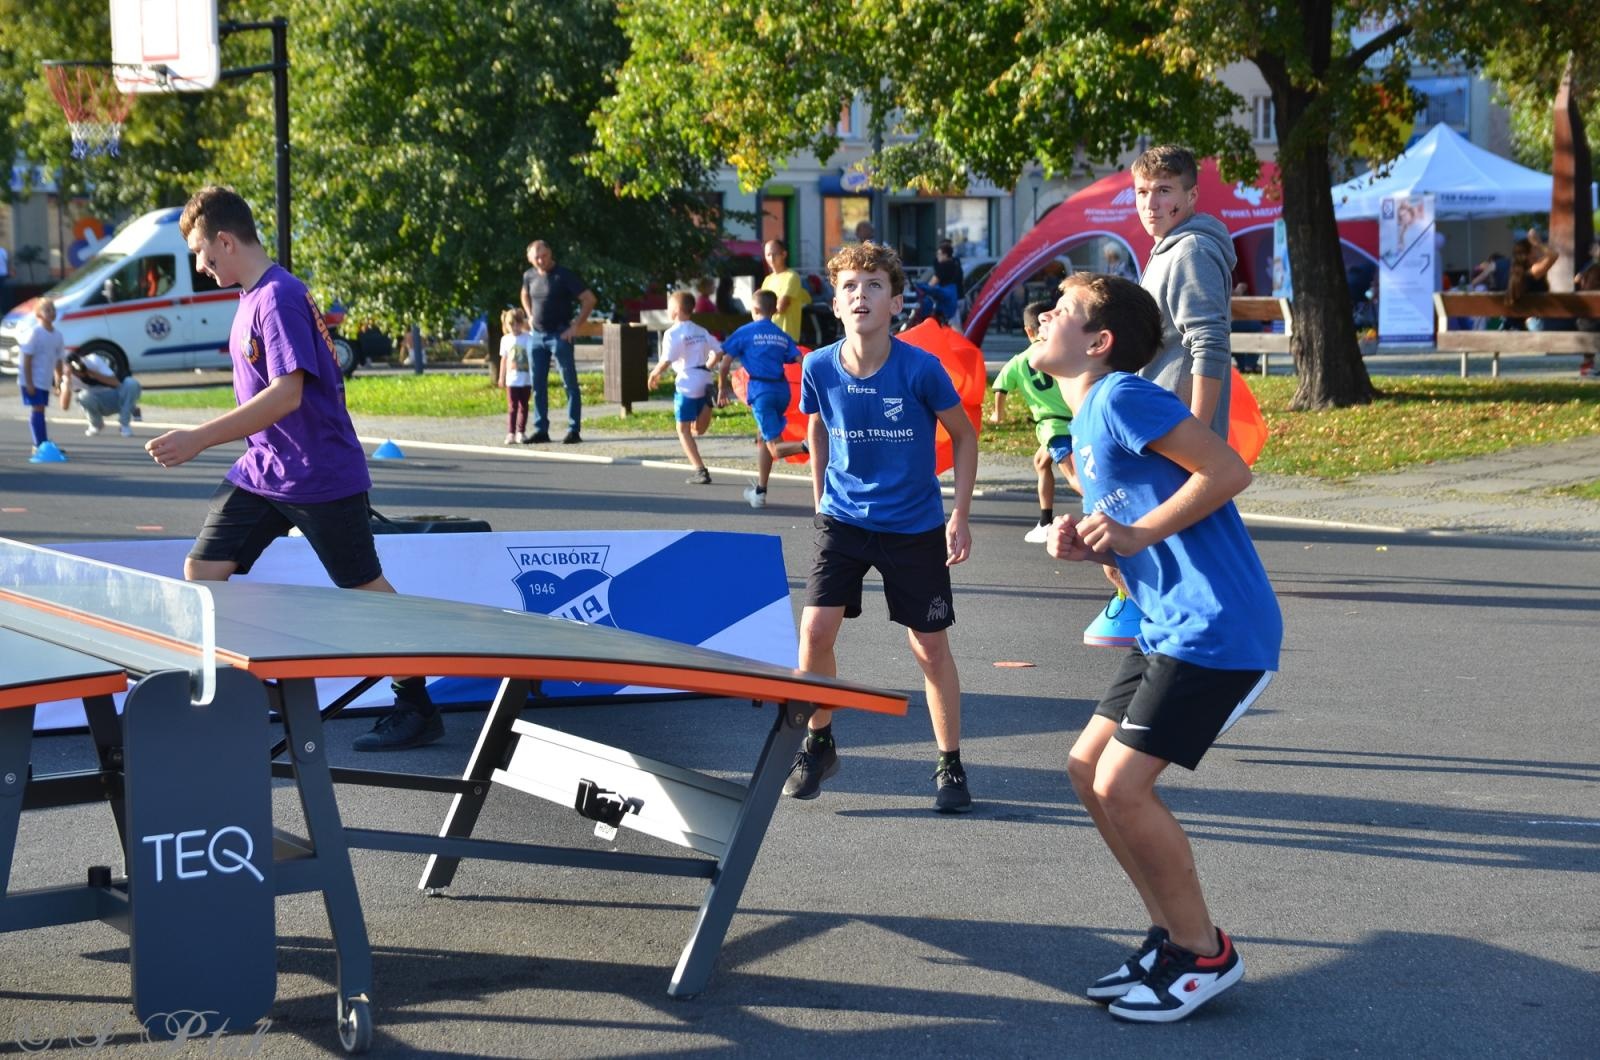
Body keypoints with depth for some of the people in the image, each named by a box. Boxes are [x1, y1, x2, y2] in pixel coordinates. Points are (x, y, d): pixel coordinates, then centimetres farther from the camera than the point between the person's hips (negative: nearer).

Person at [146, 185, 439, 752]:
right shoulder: (251, 297, 10)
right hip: (260, 472, 9)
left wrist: (199, 439, -30)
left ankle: (417, 708, 13)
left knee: (366, 587, 1)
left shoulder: (279, 298, -19)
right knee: (201, 569, 0)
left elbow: (286, 393, -28)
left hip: (321, 477, -9)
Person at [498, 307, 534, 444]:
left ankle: (521, 432, 15)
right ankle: (510, 433, -7)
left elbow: (531, 358, -4)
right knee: (512, 407, -3)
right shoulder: (505, 339, 5)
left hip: (525, 380, -1)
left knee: (523, 406, 7)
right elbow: (504, 359, 12)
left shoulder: (528, 339, -4)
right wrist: (502, 377, 12)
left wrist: (533, 378, -8)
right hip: (512, 380, 1)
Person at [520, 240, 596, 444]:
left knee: (569, 383, -3)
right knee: (538, 385, 7)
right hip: (537, 335, 6)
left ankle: (574, 431, -2)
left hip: (559, 335, -6)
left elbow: (589, 299, -12)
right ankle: (541, 430, 13)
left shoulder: (564, 275, -11)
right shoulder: (529, 276, 7)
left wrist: (576, 326, -13)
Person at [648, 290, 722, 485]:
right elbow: (718, 352, 12)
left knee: (684, 429, 1)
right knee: (698, 428, 23)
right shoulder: (701, 332, 13)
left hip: (686, 383, -6)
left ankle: (700, 470, -4)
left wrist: (654, 374, 1)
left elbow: (666, 361, -16)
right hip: (704, 381, 6)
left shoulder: (673, 333, -9)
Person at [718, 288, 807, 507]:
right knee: (762, 438, 22)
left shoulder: (746, 332, 3)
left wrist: (723, 385, 14)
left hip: (761, 390, -5)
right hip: (782, 388, 5)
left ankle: (807, 446, -41)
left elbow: (726, 361, 0)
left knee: (774, 447, -9)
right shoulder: (782, 336, 14)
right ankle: (760, 492, 25)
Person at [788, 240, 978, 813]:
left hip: (915, 528, -2)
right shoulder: (819, 369, -10)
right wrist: (821, 503, 13)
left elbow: (964, 436, -2)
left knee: (930, 645, 2)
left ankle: (950, 765, 18)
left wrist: (961, 516, -5)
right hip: (842, 521, 2)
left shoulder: (921, 369, -18)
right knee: (815, 629, -10)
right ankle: (819, 744, 12)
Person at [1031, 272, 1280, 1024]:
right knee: (1086, 767, 11)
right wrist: (1086, 543, 2)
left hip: (1215, 629, -10)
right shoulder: (1085, 425, 17)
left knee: (1120, 787, -10)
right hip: (1169, 626, 10)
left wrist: (1137, 535, -19)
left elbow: (1228, 470, -18)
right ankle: (1172, 935, 21)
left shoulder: (1120, 397, -12)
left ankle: (1206, 956, 6)